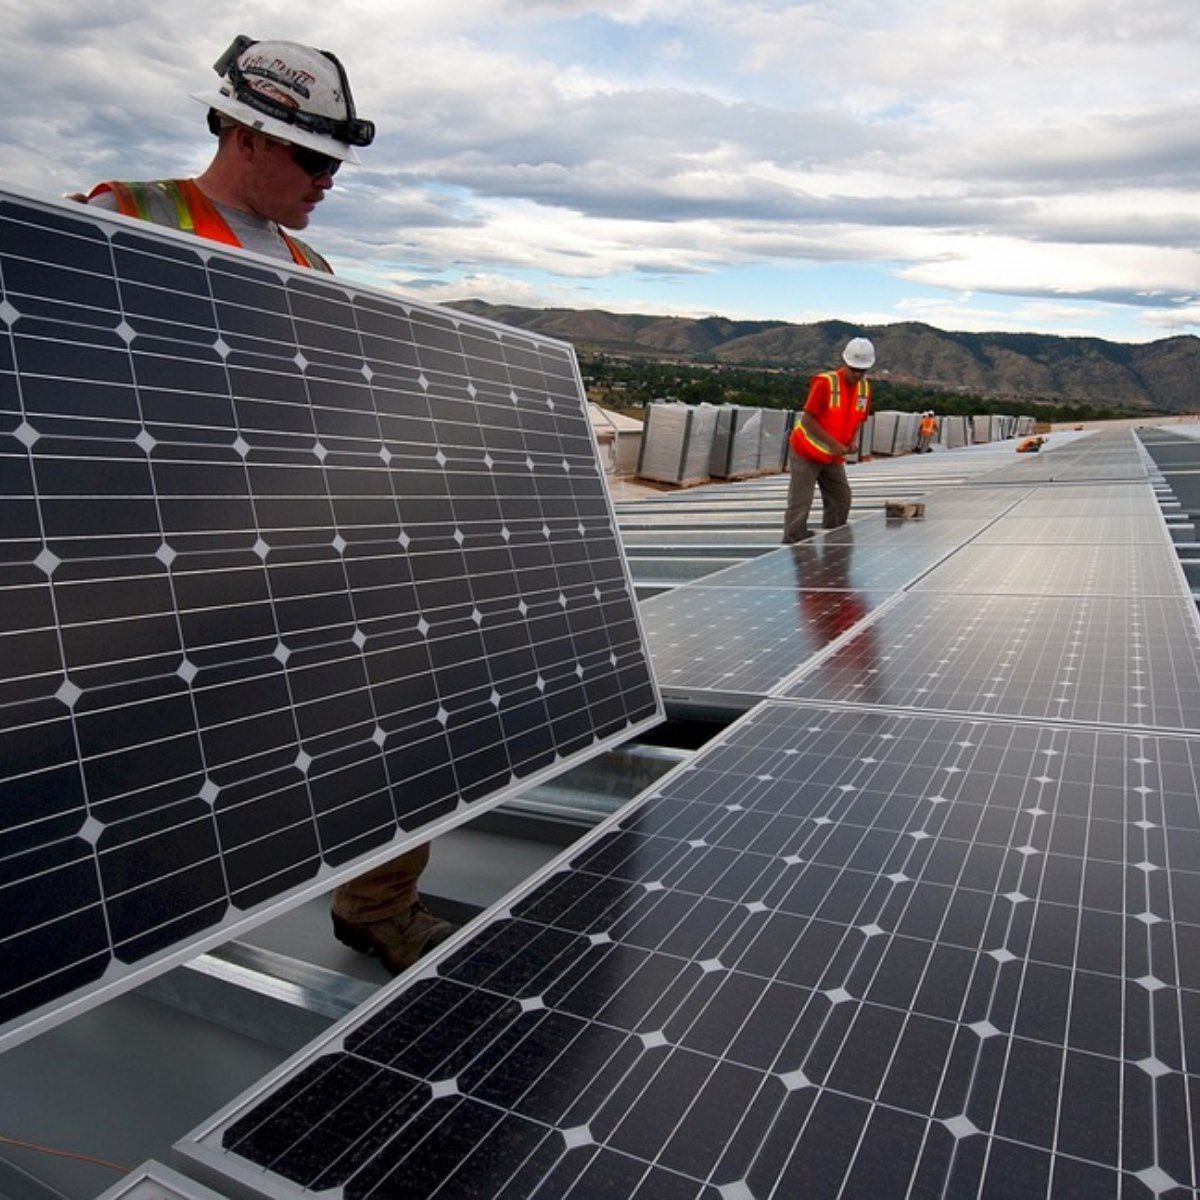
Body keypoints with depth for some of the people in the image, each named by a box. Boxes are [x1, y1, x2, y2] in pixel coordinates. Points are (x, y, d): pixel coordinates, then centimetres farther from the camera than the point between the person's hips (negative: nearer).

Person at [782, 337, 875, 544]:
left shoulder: (865, 389, 1)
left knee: (841, 500, 10)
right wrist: (833, 443, -25)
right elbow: (807, 420, -21)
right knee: (800, 504, -9)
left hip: (833, 457, 7)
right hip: (806, 453, -7)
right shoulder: (825, 383, -20)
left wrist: (851, 441, -7)